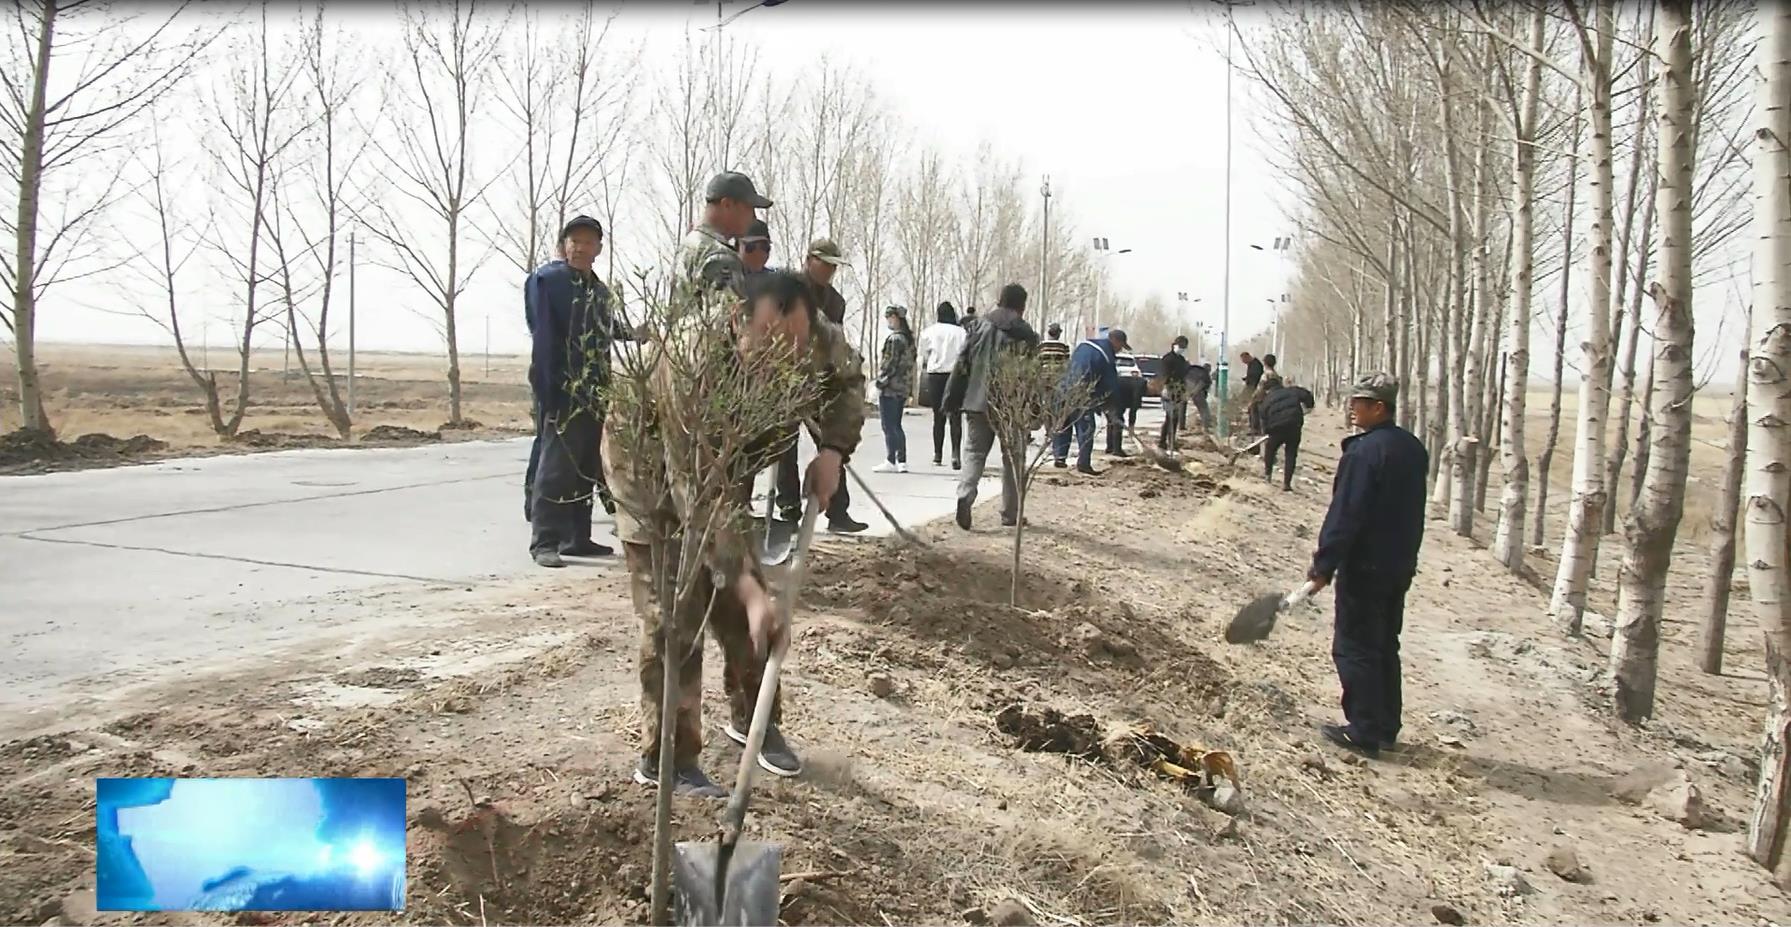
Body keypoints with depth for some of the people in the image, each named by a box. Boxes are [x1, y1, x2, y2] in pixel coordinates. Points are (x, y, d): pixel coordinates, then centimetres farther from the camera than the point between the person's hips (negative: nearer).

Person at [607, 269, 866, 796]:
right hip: (651, 473, -6)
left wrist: (833, 448, -16)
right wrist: (747, 586, -49)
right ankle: (664, 759, 0)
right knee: (672, 621, -11)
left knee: (744, 610, 8)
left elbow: (848, 380, 0)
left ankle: (751, 720, 27)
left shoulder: (820, 342, -26)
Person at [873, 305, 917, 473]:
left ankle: (891, 462, -1)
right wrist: (909, 388, 17)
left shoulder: (894, 338, -14)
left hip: (890, 389, -9)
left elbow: (889, 364, -17)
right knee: (896, 425, 13)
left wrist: (879, 383, -11)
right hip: (903, 388, 9)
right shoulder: (909, 338, 12)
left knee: (889, 426, -3)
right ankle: (902, 462, 12)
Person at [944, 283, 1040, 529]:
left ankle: (965, 495, -18)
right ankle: (1010, 513, 13)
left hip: (977, 402, 2)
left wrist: (952, 398, 10)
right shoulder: (1026, 335, -3)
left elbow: (962, 364, 3)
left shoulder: (979, 327, 3)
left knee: (974, 451, 8)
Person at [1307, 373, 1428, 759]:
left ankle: (1364, 731, 4)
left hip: (1365, 567, -9)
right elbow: (1412, 512, 15)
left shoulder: (1365, 451, -20)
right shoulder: (1413, 449, 8)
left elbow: (1345, 515, -21)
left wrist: (1324, 564, -16)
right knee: (1385, 646, 16)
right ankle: (1385, 727, 24)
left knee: (1355, 648, 0)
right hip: (1401, 566, 9)